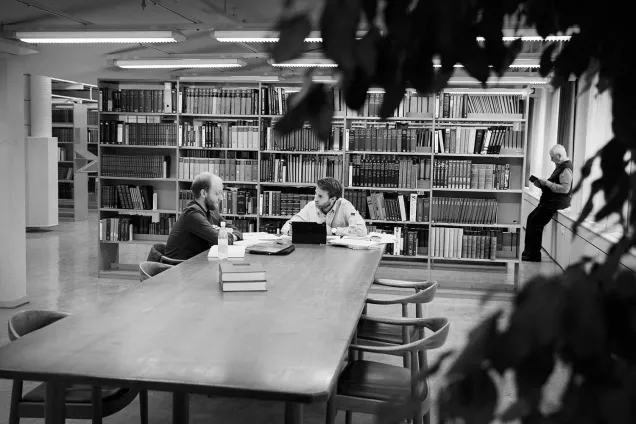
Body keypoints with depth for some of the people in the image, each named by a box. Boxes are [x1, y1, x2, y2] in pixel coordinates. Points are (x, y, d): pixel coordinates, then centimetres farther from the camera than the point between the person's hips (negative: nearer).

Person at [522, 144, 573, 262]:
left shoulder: (566, 168, -17)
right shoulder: (561, 166, 16)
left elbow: (565, 188, -27)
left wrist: (547, 183, -21)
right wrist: (542, 184, 5)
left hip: (556, 202, -10)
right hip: (549, 201, 10)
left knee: (536, 223, -11)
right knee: (531, 219, 9)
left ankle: (534, 255, -2)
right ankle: (529, 251, 13)